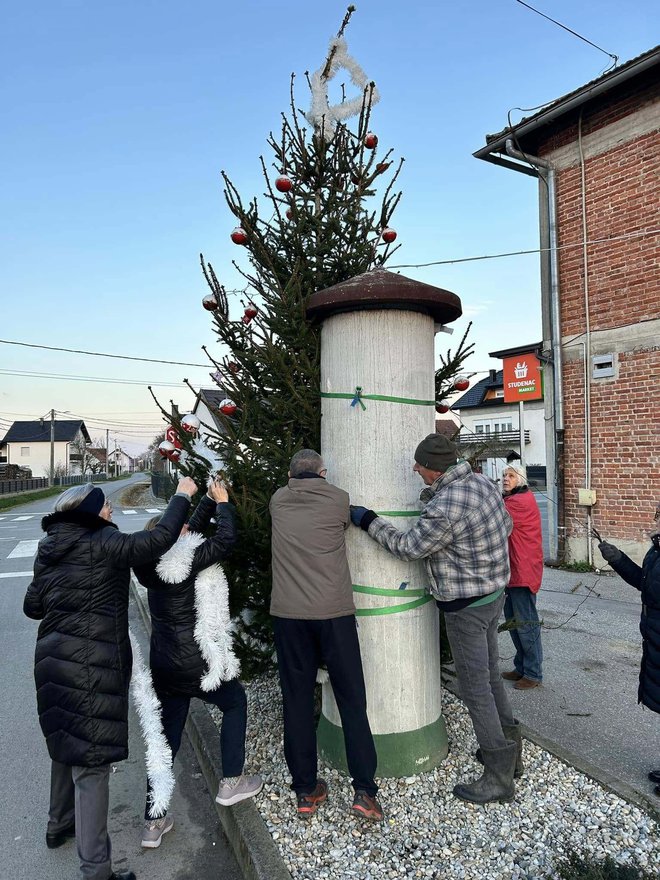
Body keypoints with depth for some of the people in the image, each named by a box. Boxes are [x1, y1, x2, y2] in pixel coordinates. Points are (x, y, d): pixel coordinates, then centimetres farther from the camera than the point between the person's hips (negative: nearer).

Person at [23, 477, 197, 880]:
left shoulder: (50, 549, 8)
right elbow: (160, 539, -23)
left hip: (55, 659, 9)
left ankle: (60, 825, 47)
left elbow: (32, 605, 14)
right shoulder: (103, 545, -16)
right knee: (92, 760, 0)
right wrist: (182, 496, -11)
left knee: (68, 745, 27)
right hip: (91, 666, -8)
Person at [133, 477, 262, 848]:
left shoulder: (154, 566, 3)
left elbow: (194, 530, 14)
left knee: (168, 736, 18)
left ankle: (154, 821, 26)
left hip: (163, 663, 7)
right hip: (193, 662, -7)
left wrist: (211, 499, 14)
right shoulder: (185, 562, -20)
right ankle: (231, 782, 26)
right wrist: (222, 502, -4)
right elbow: (227, 539, -18)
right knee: (235, 702, 19)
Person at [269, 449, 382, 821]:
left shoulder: (278, 501, 5)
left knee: (297, 700, 12)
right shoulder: (338, 499, -3)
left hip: (288, 613, 2)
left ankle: (306, 790, 22)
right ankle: (365, 790, 12)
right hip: (334, 612, -2)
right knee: (352, 699, 10)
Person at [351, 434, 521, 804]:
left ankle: (499, 777, 17)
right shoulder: (483, 482, -1)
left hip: (466, 606, -9)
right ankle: (510, 749, 38)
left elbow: (408, 547, -15)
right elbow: (506, 525, 14)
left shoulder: (444, 508, -29)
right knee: (490, 675, 22)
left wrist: (367, 520, -6)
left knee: (475, 687, 4)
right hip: (494, 593, 9)